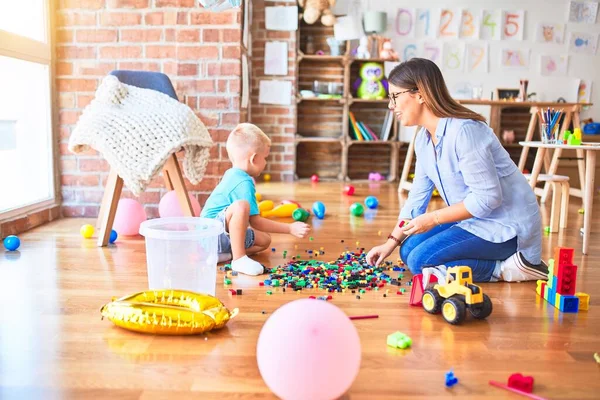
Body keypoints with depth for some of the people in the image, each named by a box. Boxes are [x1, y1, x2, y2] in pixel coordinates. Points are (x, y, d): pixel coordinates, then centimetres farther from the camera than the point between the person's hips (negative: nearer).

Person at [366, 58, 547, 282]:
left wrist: (433, 219, -19)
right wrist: (391, 242, 5)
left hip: (506, 226, -9)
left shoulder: (464, 130, -27)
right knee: (408, 250, 7)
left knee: (420, 261, -18)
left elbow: (487, 197, -27)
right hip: (475, 220, 9)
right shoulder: (423, 139, 2)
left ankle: (506, 269, -6)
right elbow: (417, 197, 8)